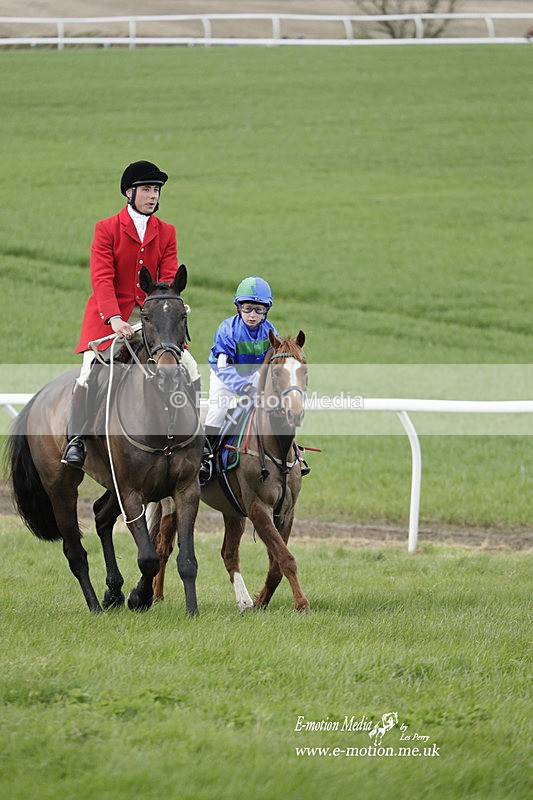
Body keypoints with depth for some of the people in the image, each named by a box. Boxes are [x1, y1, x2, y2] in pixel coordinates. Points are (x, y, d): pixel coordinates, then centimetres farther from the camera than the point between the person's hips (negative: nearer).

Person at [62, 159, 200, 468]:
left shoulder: (166, 232, 8)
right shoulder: (106, 229, -3)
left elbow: (169, 279, -1)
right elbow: (102, 279, -13)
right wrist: (114, 319, -28)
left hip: (151, 317, 4)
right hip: (110, 318, -4)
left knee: (190, 368, -6)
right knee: (90, 370, -21)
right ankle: (76, 440, -12)